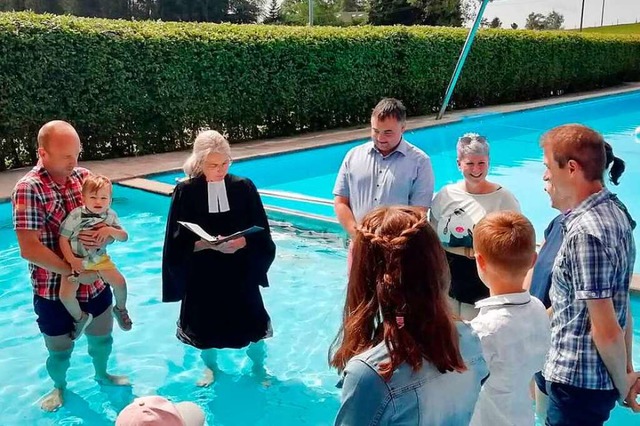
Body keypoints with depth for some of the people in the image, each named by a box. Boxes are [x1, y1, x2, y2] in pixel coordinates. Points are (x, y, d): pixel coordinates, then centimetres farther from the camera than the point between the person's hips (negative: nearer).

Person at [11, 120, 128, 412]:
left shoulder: (84, 176, -3)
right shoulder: (28, 189, -20)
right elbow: (30, 249, -24)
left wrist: (102, 236, -17)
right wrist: (74, 273, -20)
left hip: (95, 283, 5)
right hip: (54, 290, -4)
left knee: (102, 338, 23)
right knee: (60, 351, 17)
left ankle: (101, 374, 52)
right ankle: (59, 387, 47)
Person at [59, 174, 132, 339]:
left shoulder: (110, 215, -8)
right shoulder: (76, 215, -19)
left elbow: (124, 237, -4)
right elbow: (63, 239, -13)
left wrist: (111, 230, -24)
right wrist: (72, 260, -20)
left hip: (99, 258, 3)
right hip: (76, 260, -2)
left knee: (119, 281, -13)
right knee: (65, 295, -15)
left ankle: (120, 309, 19)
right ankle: (80, 318, 16)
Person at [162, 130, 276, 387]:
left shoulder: (244, 188, -7)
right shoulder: (185, 192, -11)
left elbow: (261, 233, -3)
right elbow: (177, 242, -9)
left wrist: (242, 242, -22)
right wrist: (208, 244, -24)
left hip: (240, 272, 1)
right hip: (202, 275, 0)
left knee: (251, 323, 11)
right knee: (206, 325, 16)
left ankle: (258, 367, 38)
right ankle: (210, 367, 44)